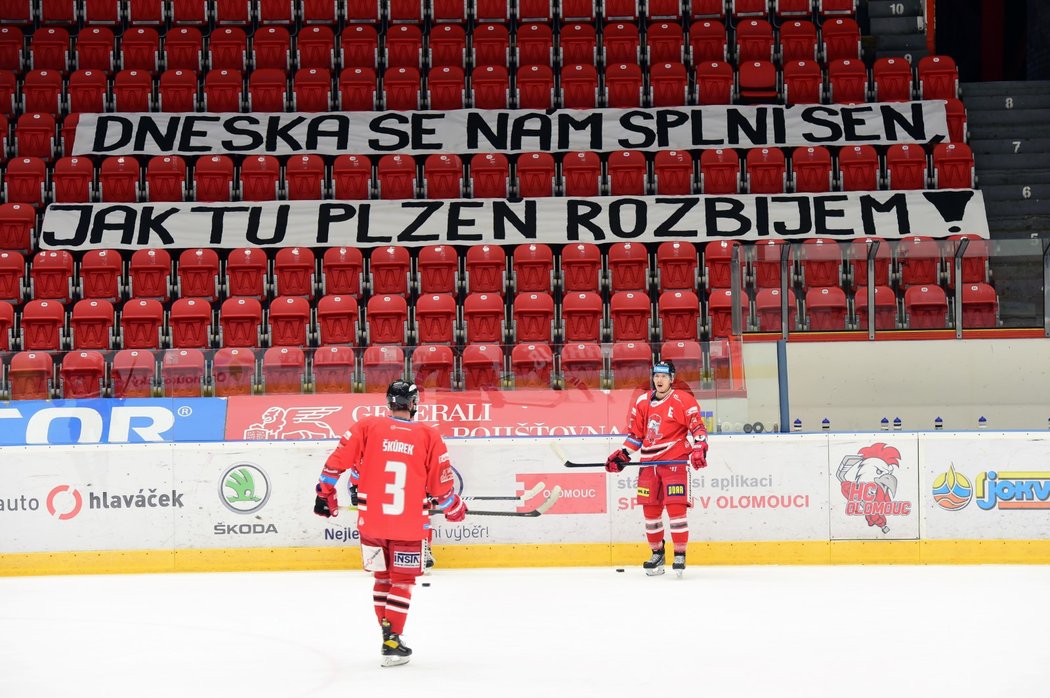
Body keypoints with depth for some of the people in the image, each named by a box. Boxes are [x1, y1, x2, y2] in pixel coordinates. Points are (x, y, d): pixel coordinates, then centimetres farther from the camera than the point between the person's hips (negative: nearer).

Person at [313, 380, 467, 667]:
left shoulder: (366, 426, -1)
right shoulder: (429, 436, -3)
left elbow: (337, 461, -4)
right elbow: (442, 485, 0)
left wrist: (325, 494, 9)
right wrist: (454, 509, 17)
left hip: (371, 522, 2)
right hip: (410, 525, -2)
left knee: (382, 578, 19)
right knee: (402, 581, 10)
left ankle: (388, 634, 21)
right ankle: (392, 643, 6)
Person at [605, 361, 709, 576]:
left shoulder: (683, 400, -5)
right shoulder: (642, 402, 11)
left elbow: (698, 427, -7)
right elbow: (635, 434, 16)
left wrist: (699, 449, -20)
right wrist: (622, 455, 9)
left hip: (675, 461, -5)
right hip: (649, 462, 5)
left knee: (676, 507, -11)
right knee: (650, 509, 6)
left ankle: (680, 555, -2)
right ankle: (657, 554, 20)